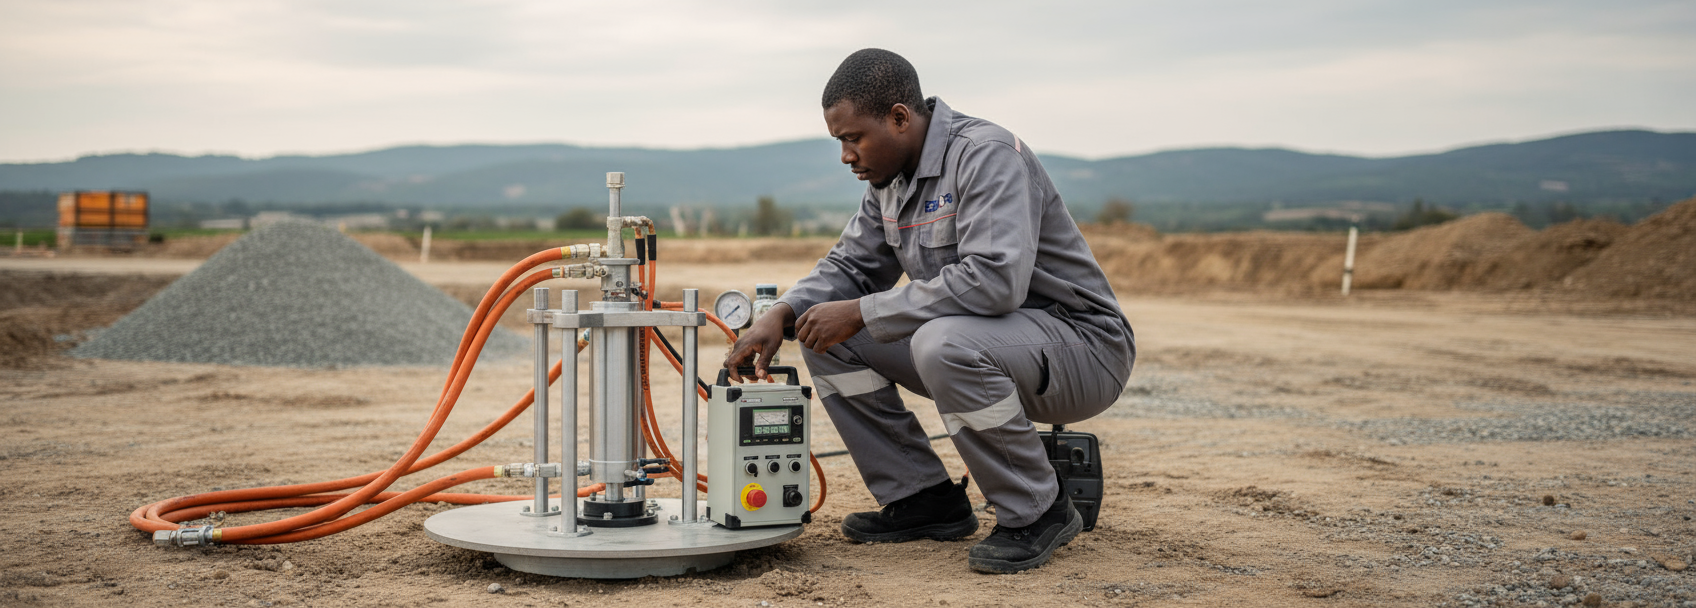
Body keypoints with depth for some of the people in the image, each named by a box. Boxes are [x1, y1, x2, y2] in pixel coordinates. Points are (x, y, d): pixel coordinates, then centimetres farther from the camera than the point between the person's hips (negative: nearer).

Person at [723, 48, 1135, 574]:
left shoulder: (986, 155, -22)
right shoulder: (889, 177, 6)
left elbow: (995, 279, -35)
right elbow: (850, 265, 13)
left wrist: (862, 313, -29)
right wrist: (781, 314, -7)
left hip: (1080, 343, -8)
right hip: (973, 339, 9)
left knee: (944, 343, -38)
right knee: (827, 335, 0)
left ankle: (1038, 513, -15)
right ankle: (925, 500, 7)